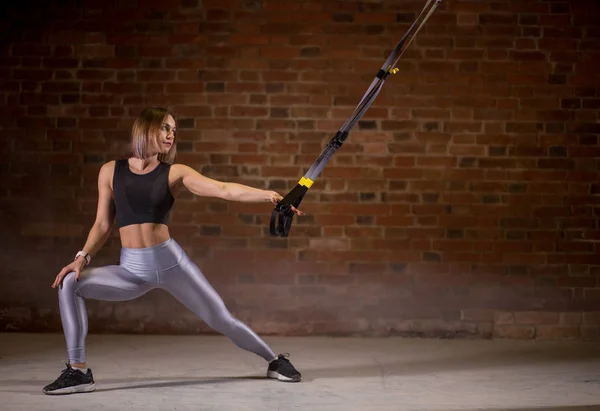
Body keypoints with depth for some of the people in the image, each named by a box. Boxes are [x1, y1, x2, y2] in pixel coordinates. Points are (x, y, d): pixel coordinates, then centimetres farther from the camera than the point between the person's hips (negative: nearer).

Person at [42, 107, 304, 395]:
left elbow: (224, 190, -9)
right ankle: (78, 372, -10)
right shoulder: (111, 171, 5)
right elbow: (102, 225, 8)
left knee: (221, 319, 3)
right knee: (70, 284, -18)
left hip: (170, 262, -1)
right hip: (131, 269, 1)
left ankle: (274, 360, 28)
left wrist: (270, 195, -21)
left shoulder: (174, 173, 0)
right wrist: (83, 257, -8)